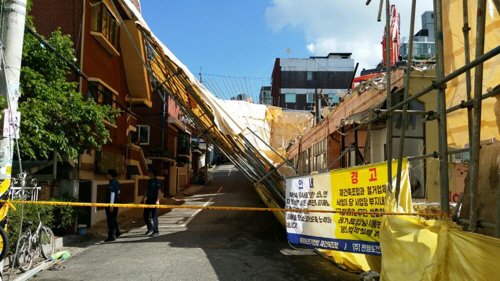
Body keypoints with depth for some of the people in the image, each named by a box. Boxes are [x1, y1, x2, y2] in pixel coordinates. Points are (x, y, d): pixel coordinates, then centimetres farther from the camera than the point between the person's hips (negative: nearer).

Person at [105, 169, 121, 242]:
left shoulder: (112, 183, -17)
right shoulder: (116, 183, 13)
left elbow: (112, 194, -21)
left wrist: (111, 205, -23)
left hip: (112, 204, -10)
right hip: (116, 203, 10)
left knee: (111, 220, -5)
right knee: (113, 219, 21)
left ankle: (112, 236, -1)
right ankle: (116, 232, 31)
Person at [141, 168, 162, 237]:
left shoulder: (157, 181, -9)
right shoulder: (149, 181, 15)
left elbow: (159, 191, -15)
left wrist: (157, 200, -24)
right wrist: (143, 199, 19)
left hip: (154, 201, -8)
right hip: (148, 200, 8)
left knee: (154, 216, -3)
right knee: (145, 216, 10)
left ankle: (156, 231, 4)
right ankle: (150, 228, 29)